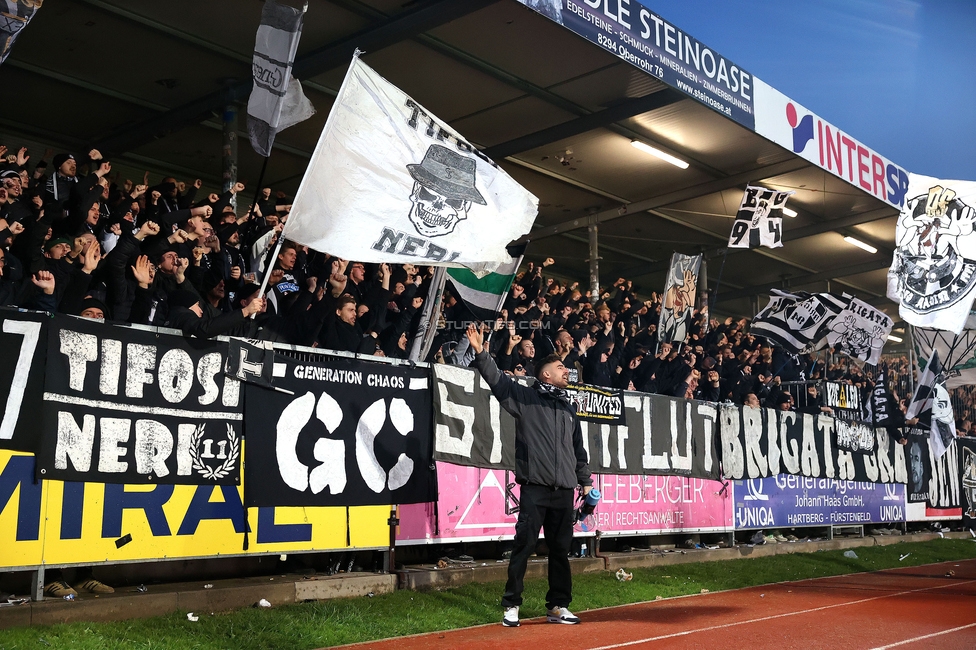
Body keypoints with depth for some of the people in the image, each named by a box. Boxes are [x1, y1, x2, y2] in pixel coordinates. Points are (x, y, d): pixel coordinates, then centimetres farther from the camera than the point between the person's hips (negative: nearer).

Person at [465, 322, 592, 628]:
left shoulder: (569, 409, 21)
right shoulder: (525, 398, 5)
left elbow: (578, 449, 25)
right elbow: (497, 379, -8)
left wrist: (585, 480, 20)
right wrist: (480, 353, -21)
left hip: (564, 489, 5)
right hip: (534, 487, -5)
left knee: (560, 549, 9)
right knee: (524, 546, -4)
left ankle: (558, 607, 18)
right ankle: (511, 606, 4)